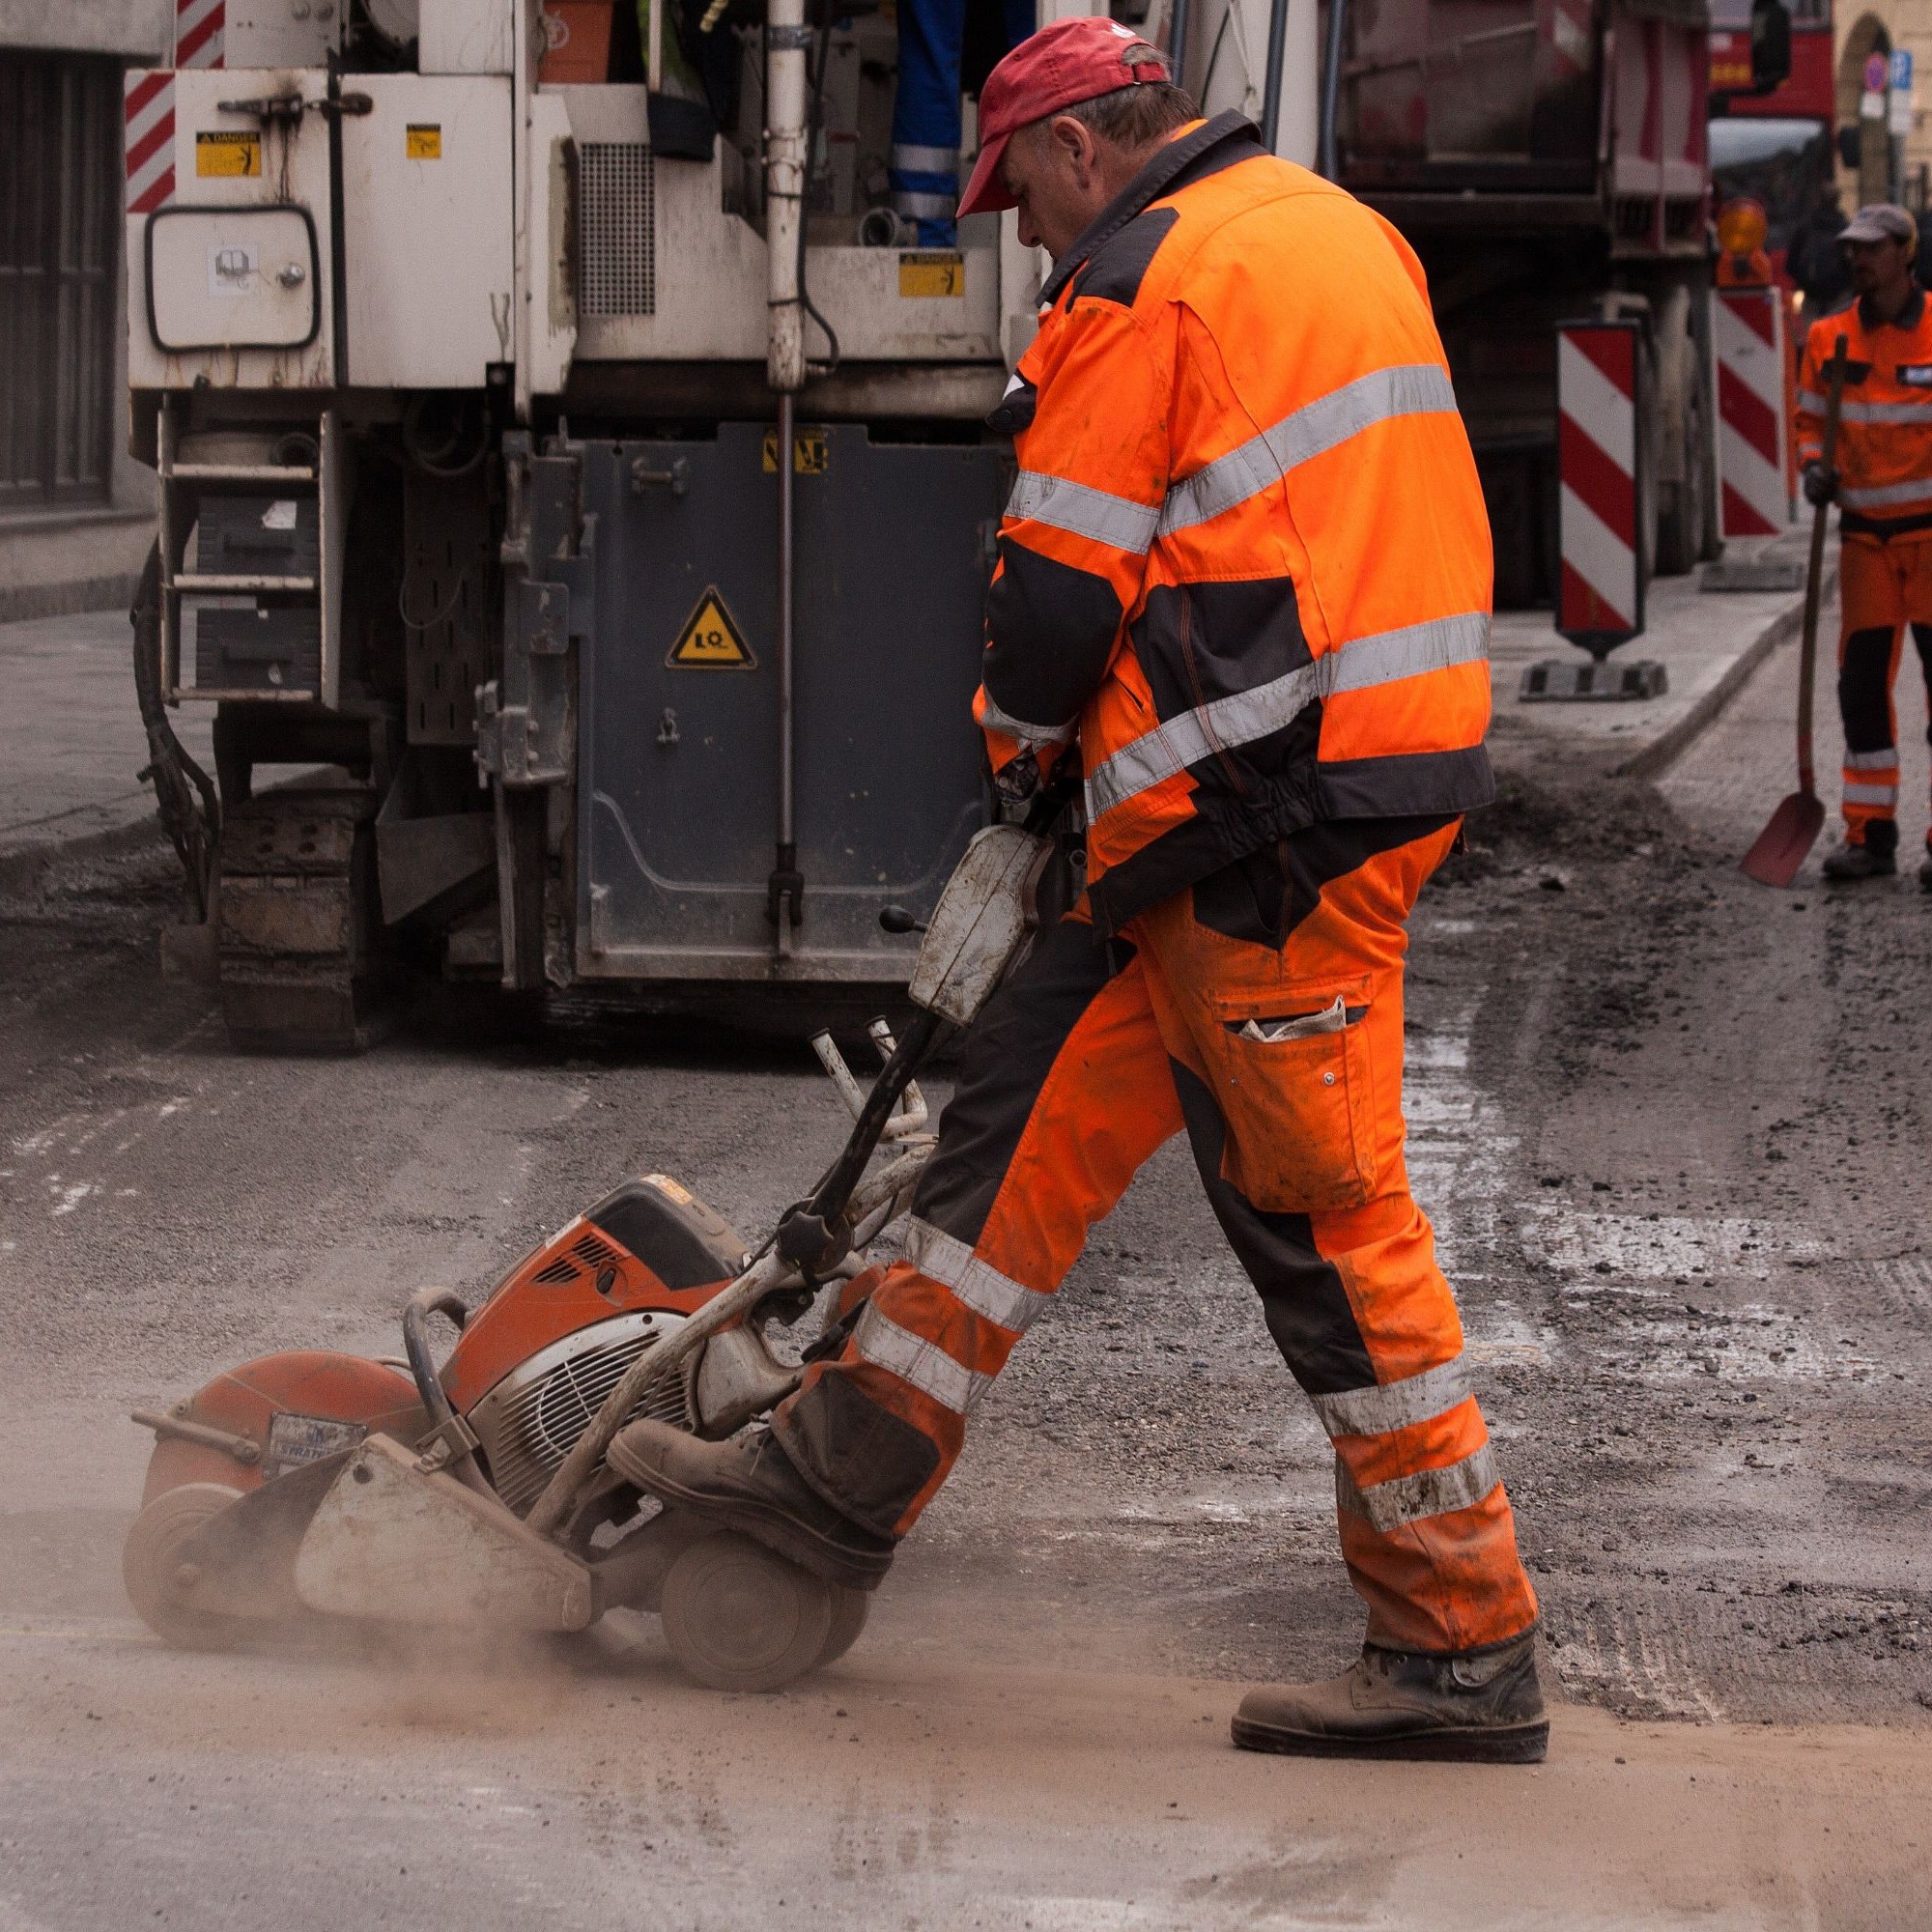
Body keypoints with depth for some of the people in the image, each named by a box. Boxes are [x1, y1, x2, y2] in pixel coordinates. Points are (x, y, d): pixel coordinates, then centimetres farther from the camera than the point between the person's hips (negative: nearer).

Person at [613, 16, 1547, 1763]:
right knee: (1039, 1093, 14)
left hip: (1274, 816, -10)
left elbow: (1067, 580, -10)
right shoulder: (1334, 231, 18)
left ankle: (1466, 1648, -1)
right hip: (1383, 760, 10)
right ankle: (851, 1469, 18)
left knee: (1324, 1211, -5)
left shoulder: (1142, 287, -11)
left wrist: (1021, 740, 11)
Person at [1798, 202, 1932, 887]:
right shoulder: (1829, 338, 5)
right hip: (1865, 534, 4)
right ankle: (1869, 834, 13)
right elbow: (1811, 420, 16)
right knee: (1861, 681, 5)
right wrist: (1815, 467, -3)